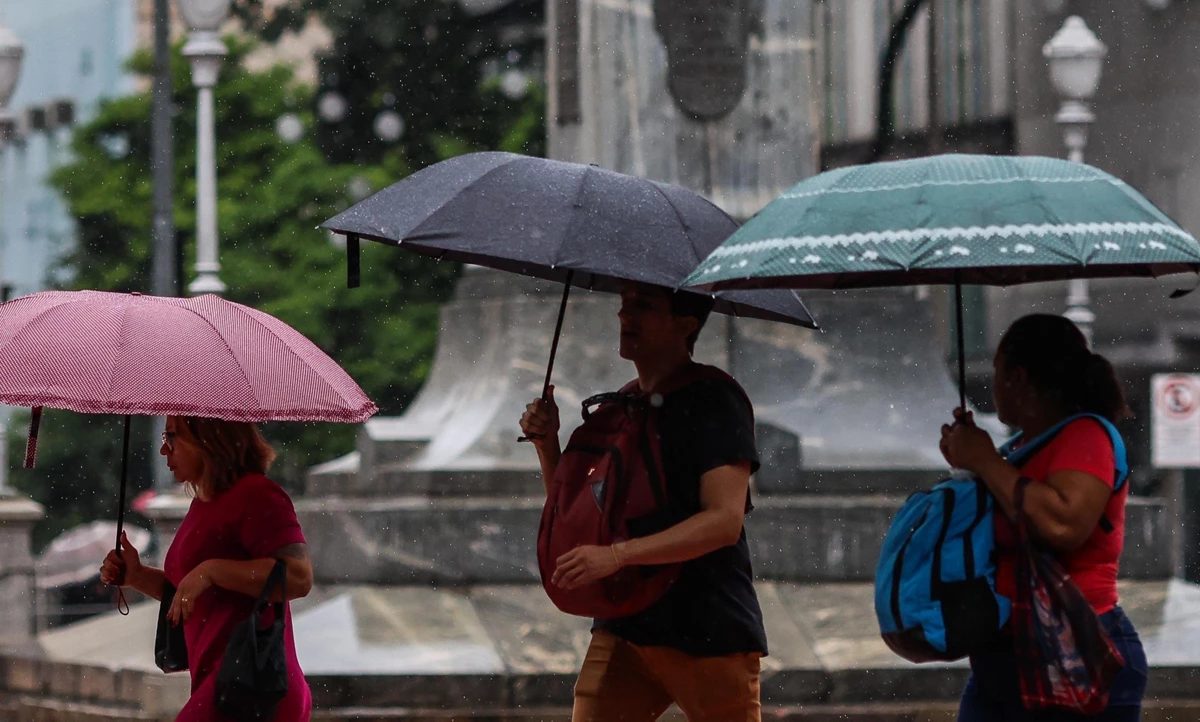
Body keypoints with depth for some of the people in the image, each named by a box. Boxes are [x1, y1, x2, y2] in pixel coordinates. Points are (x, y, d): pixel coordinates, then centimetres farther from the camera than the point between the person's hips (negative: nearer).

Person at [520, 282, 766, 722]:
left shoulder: (715, 402, -10)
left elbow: (724, 521, -20)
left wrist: (617, 554, -29)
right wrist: (548, 445, 0)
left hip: (710, 632, -6)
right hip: (624, 627, 6)